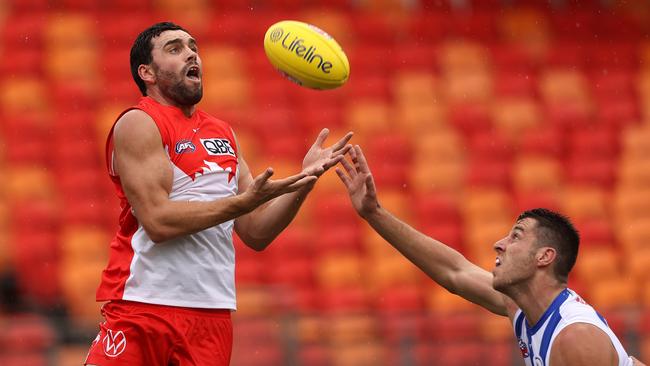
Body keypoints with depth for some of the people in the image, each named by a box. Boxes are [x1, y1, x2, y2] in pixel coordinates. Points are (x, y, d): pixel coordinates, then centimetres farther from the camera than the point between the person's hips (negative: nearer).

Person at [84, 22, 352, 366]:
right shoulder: (139, 124, -4)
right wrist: (245, 201, -19)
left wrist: (305, 180, 3)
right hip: (145, 303, -6)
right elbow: (158, 221, -16)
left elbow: (256, 233, 16)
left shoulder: (223, 134, 17)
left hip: (212, 312, 6)